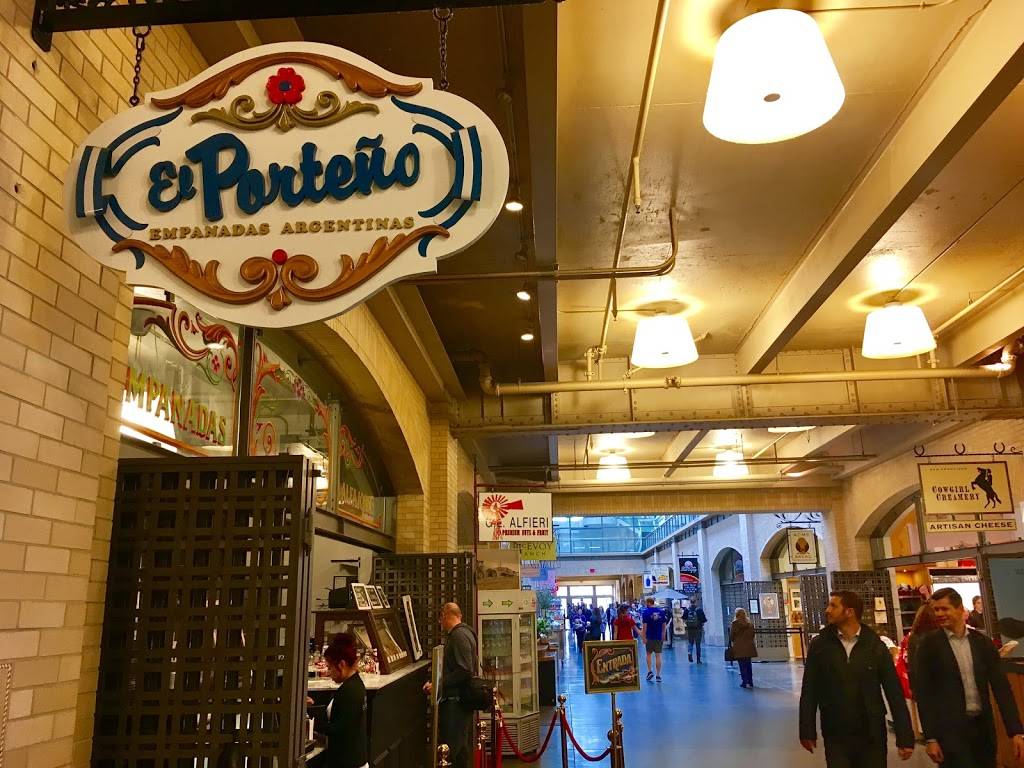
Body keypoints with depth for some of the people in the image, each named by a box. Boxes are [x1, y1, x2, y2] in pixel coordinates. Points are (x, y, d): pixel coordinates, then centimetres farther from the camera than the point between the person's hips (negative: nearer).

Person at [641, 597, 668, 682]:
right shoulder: (661, 611, 3)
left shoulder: (646, 612, -8)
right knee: (658, 656, 5)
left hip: (650, 637, -3)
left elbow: (644, 626, -12)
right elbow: (664, 625, 7)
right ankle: (658, 675, 6)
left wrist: (643, 637, -7)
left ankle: (649, 671, 3)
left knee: (649, 654, 14)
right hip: (659, 637, 3)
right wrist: (663, 637, 15)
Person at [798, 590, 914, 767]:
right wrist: (807, 731, 0)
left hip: (872, 737, 0)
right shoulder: (819, 645, -2)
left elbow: (894, 693, -1)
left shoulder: (875, 646, -3)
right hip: (835, 738, 0)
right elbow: (809, 692, 1)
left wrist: (905, 737, -5)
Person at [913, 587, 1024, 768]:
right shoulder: (928, 646, -6)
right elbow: (923, 694, -6)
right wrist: (930, 738, -8)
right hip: (950, 730, -4)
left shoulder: (982, 642, 4)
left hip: (983, 727, 4)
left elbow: (1000, 686, 2)